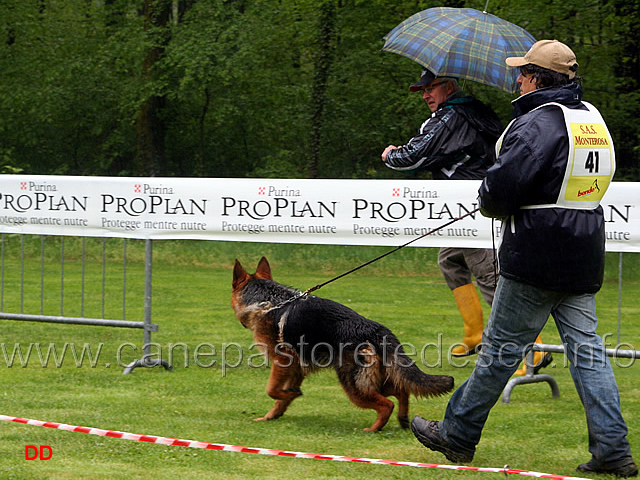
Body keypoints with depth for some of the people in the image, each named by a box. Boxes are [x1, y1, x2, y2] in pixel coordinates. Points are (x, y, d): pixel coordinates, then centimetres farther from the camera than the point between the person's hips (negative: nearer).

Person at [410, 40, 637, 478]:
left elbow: (502, 186, -23)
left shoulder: (538, 122, -16)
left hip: (537, 258, -8)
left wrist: (490, 205, 1)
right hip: (584, 258, 8)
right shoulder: (593, 118, 12)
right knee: (586, 346, 6)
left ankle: (457, 435, 14)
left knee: (501, 348, 2)